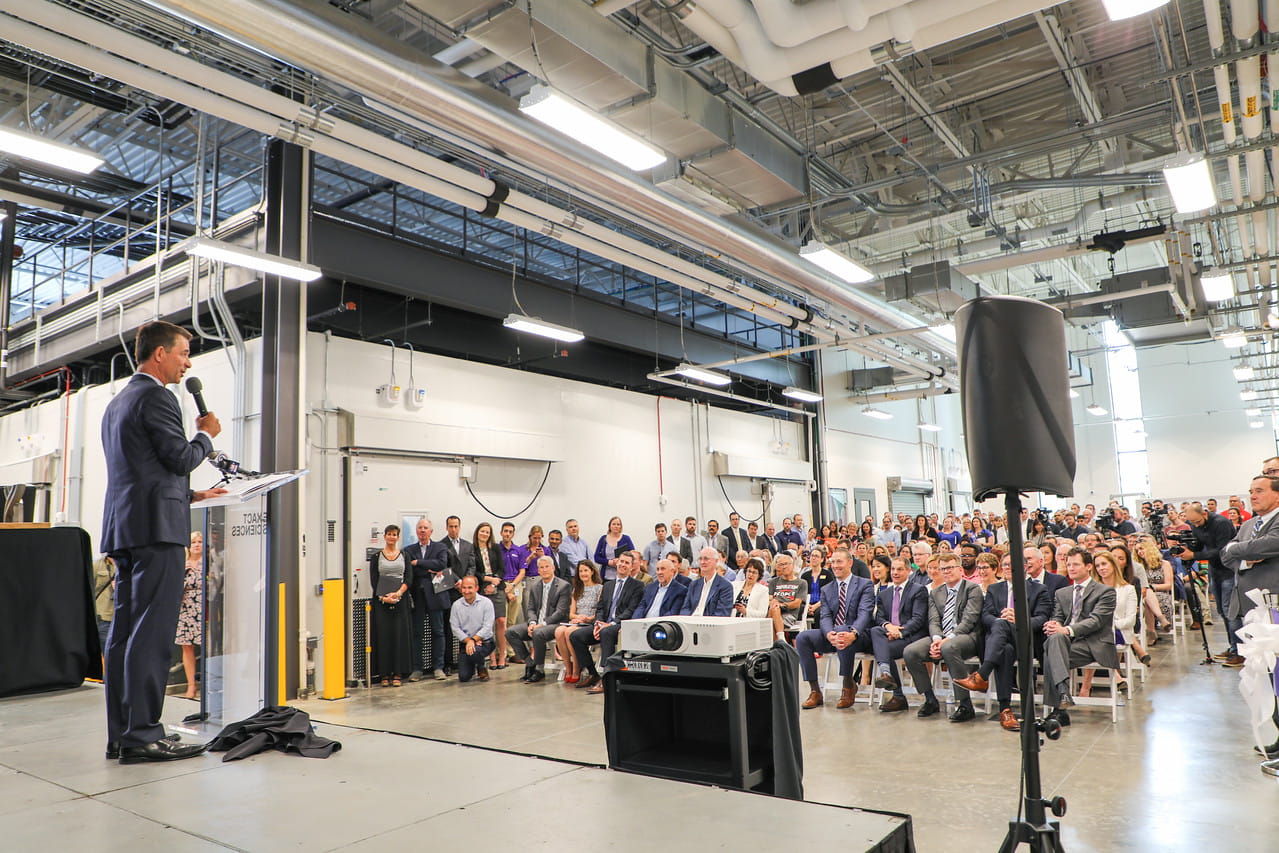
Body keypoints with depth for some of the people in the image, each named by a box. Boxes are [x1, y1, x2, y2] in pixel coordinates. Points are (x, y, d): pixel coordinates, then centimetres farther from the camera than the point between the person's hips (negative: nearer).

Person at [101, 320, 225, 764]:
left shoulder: (117, 402, 24)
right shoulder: (156, 397, -8)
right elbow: (181, 458, -13)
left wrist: (190, 495, 24)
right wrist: (206, 433, 5)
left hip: (123, 528, 10)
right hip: (156, 528, -10)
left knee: (124, 631, 9)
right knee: (152, 633, -9)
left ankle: (120, 734, 14)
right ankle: (142, 735, -6)